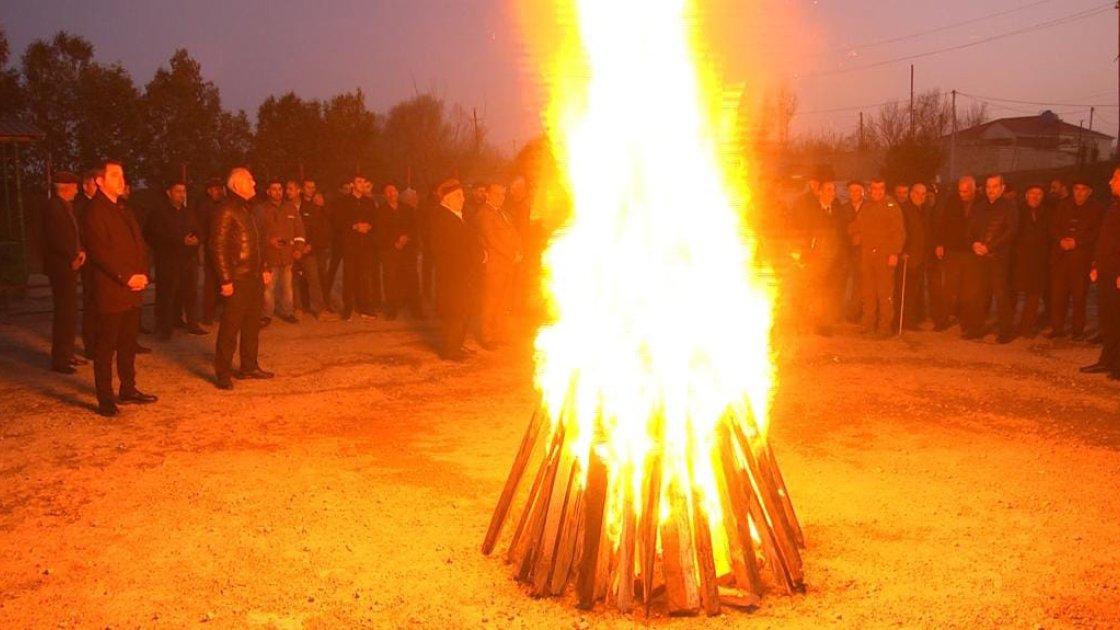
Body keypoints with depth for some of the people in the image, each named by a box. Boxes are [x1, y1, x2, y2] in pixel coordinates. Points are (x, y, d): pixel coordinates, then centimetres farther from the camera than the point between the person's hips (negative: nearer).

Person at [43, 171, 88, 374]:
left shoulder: (66, 206, 15)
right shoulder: (54, 207, -14)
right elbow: (56, 238, -21)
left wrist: (80, 252, 1)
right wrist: (73, 258, -14)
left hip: (69, 266, 10)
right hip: (60, 267, -10)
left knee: (69, 312, 14)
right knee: (64, 313, -7)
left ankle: (67, 354, 22)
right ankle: (59, 359, -3)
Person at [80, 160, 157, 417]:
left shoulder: (124, 210, 19)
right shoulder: (94, 211, -8)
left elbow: (139, 244, 16)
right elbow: (100, 252, -16)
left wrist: (142, 274, 1)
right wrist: (127, 278, -18)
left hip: (132, 290, 8)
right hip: (110, 291, -8)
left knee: (129, 343, 14)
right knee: (107, 346, -2)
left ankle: (128, 390, 24)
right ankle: (105, 399, 3)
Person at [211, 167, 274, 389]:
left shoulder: (247, 209, 16)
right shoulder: (226, 210, -12)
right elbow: (218, 247, -16)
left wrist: (264, 268, 15)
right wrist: (225, 280, -20)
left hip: (254, 277, 9)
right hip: (237, 279, -9)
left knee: (252, 324, 13)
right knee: (230, 327, -4)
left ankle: (249, 366, 23)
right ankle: (223, 373, 3)